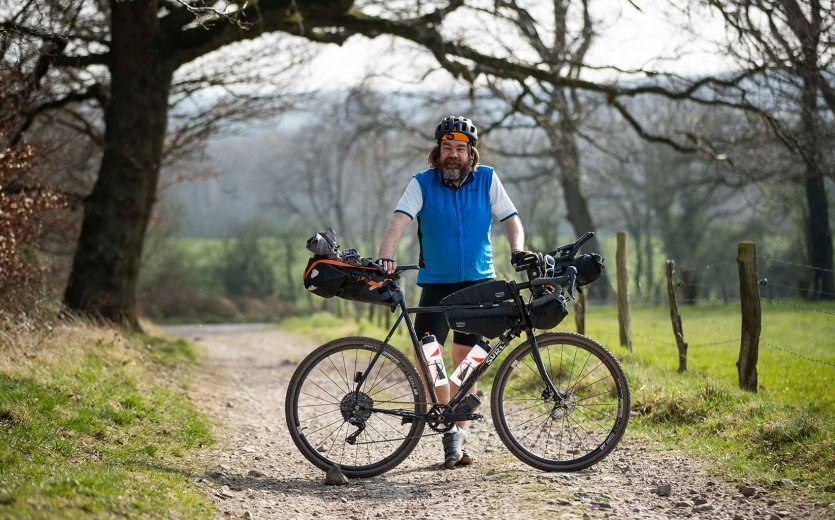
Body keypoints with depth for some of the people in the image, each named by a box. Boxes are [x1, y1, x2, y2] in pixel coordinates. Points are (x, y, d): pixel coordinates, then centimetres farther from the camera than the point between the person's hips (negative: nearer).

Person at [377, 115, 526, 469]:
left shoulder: (487, 180, 1)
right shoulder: (422, 183, -4)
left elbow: (511, 220, -1)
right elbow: (399, 221, -17)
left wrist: (518, 252, -21)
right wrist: (385, 256, -35)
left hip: (477, 281, 1)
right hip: (436, 282, -1)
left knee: (465, 357, 1)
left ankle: (457, 431, 13)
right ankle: (450, 427, 0)